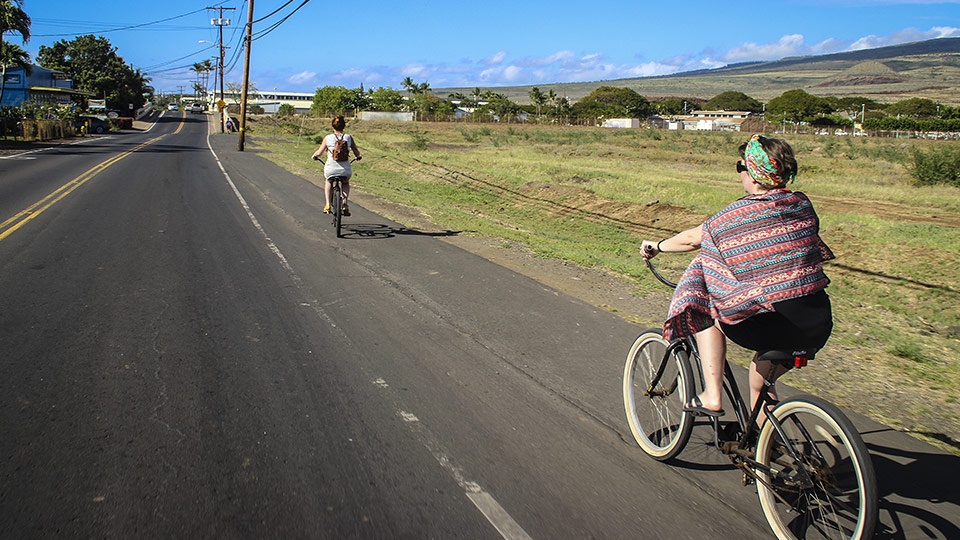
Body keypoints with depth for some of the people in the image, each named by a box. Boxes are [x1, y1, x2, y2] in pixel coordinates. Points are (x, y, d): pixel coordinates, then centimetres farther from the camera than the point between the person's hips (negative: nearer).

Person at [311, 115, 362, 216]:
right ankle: (344, 202, 11)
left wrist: (314, 155, 23)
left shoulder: (327, 138, -2)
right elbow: (357, 152, 7)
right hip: (345, 170, 1)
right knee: (345, 183, 35)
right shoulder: (348, 137, 1)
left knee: (327, 182, 35)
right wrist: (358, 157, 30)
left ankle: (327, 205, 23)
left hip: (331, 169, -1)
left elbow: (319, 153, 0)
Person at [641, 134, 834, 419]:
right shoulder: (803, 204, 9)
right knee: (760, 376, 31)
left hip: (770, 326, -5)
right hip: (820, 326, 6)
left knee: (708, 312, 20)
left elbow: (691, 238, 12)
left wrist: (657, 246, 31)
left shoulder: (735, 214, -4)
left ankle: (712, 396, 15)